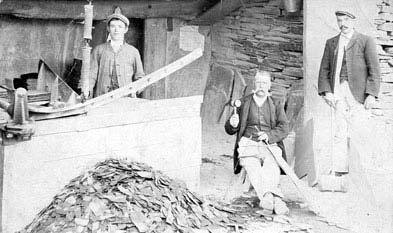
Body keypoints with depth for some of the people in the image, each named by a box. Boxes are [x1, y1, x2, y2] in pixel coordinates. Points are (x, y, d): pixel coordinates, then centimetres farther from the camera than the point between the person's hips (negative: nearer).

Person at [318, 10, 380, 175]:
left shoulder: (365, 41, 6)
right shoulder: (331, 43, 18)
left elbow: (374, 70, 1)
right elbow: (324, 70, 15)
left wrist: (371, 94, -9)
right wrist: (326, 92, 1)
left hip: (357, 92, -3)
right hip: (337, 92, 3)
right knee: (338, 132, -2)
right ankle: (338, 169, -1)